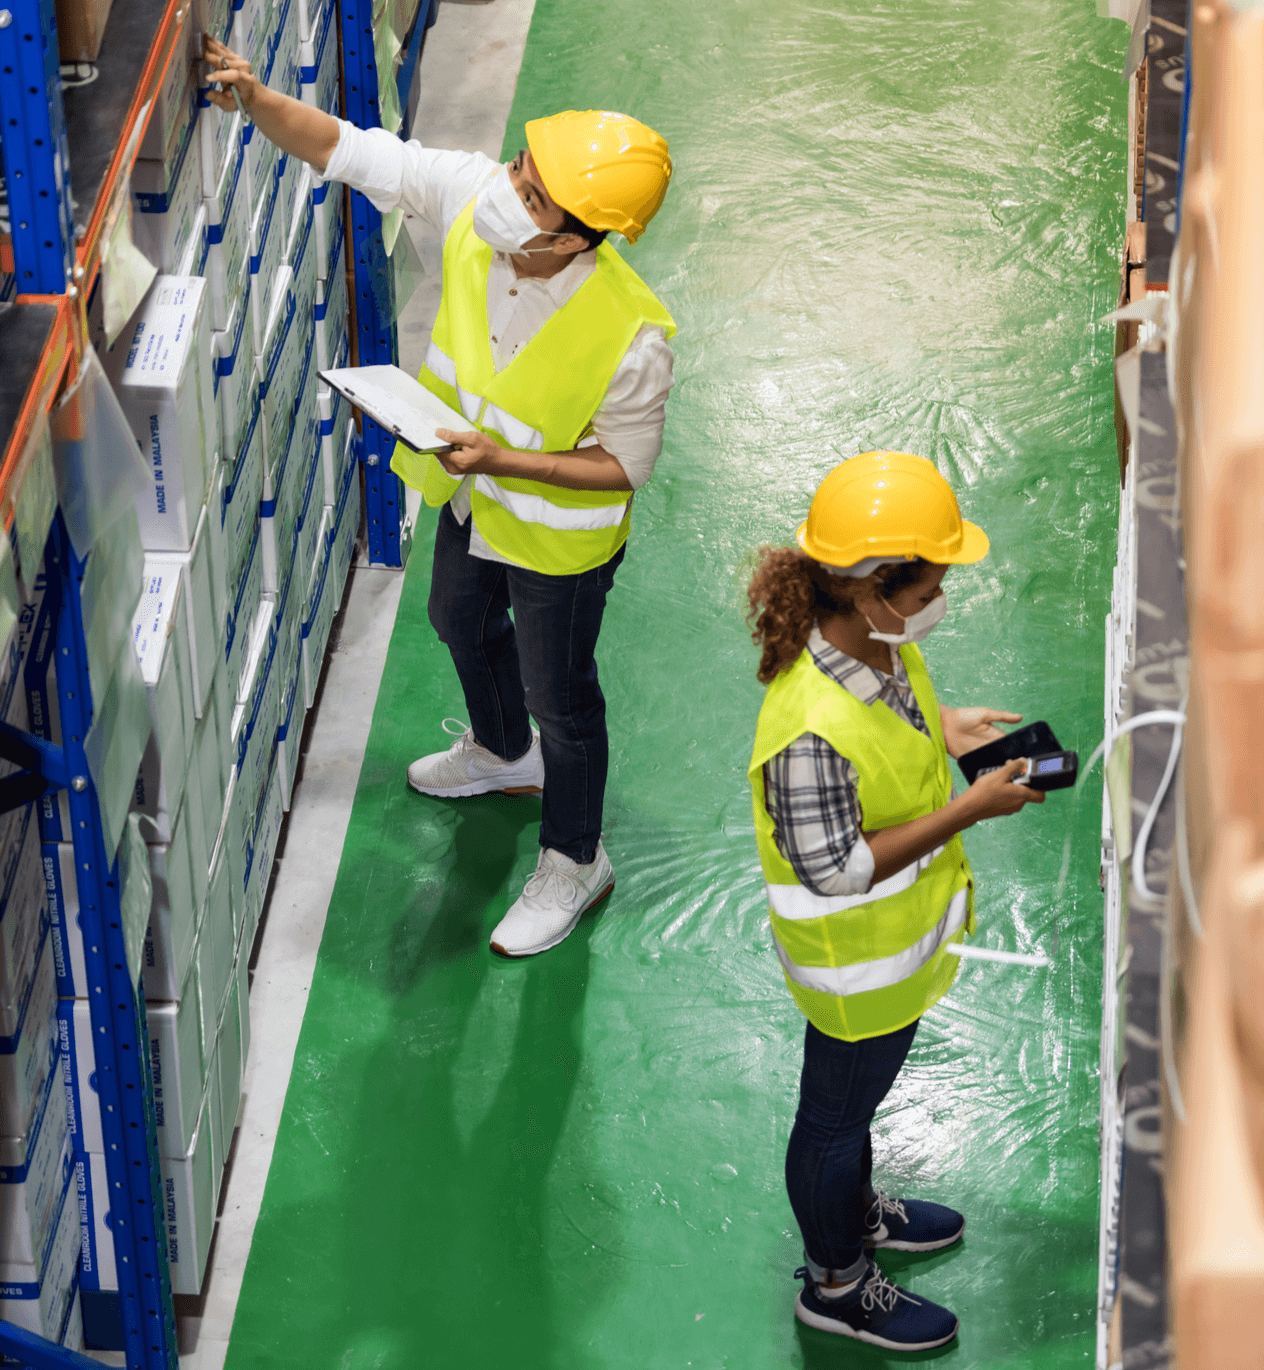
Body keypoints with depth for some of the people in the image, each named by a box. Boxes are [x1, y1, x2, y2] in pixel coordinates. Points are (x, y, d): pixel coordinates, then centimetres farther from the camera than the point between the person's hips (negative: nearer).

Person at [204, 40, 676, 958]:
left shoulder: (631, 335, -40)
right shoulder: (474, 196, -29)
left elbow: (627, 463, -24)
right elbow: (347, 150, -20)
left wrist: (504, 460, -33)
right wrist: (258, 102, -36)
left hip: (559, 534, -6)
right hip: (473, 500, 7)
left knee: (558, 694, 17)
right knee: (462, 625, 33)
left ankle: (575, 862, 44)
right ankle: (503, 753, 66)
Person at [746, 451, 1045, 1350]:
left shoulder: (882, 646, -15)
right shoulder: (815, 733, -42)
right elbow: (835, 869, -32)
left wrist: (945, 729, -9)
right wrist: (969, 810, -29)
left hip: (898, 931, 8)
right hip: (856, 961, -8)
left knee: (856, 1090, 33)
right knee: (838, 1109, 18)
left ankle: (856, 1212, 60)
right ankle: (836, 1284, 43)